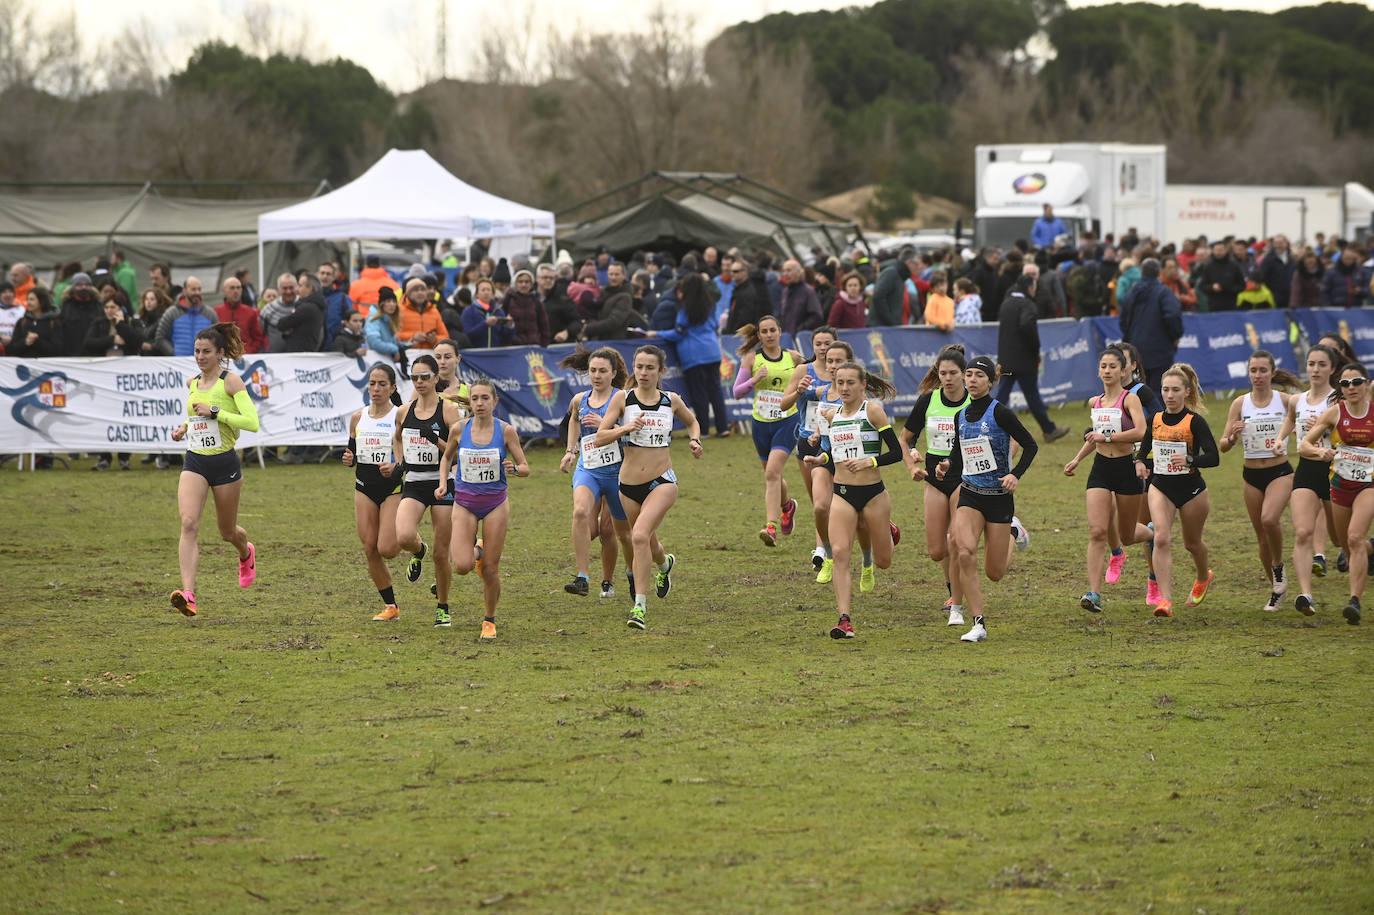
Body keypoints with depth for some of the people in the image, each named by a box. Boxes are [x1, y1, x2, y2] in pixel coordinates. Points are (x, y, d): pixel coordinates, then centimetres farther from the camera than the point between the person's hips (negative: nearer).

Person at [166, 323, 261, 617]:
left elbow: (252, 422, -19)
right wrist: (184, 428, 10)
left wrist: (214, 412, -22)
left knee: (227, 532, 13)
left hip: (224, 463, -4)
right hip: (194, 463, 4)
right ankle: (188, 595, -28)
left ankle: (246, 553, 52)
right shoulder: (193, 382, 9)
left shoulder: (231, 381, -10)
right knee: (189, 524, -18)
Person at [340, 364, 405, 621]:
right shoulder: (358, 418, 8)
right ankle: (390, 606, 12)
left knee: (386, 549, -14)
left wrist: (396, 467, -25)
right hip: (364, 488, 5)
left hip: (393, 487, -5)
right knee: (370, 550, 0)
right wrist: (349, 459, -4)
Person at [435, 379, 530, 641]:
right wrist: (443, 483, 1)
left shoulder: (506, 431, -6)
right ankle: (475, 552, 25)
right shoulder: (460, 429, -3)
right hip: (464, 503, 1)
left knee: (491, 569, 0)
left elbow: (525, 468, -1)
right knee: (462, 566, -12)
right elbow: (447, 457, 16)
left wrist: (514, 468, -23)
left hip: (495, 503, -1)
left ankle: (489, 620, 20)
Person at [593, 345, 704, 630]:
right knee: (647, 544, 19)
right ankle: (665, 564, 57)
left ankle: (640, 606, -22)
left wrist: (695, 440, 3)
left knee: (640, 536, -24)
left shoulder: (671, 401, 1)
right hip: (629, 484, 2)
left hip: (662, 482, -2)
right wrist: (626, 428, -25)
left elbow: (691, 421, 23)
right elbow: (599, 438, -9)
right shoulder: (623, 398, -4)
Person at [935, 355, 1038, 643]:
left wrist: (1016, 474, -20)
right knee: (964, 553, -22)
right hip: (970, 495, 4)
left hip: (999, 497, -4)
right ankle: (979, 624, -16)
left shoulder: (999, 412, -10)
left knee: (994, 573, 4)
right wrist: (946, 466, -5)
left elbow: (1030, 445, -7)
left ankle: (1013, 533, 37)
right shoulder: (961, 416, 7)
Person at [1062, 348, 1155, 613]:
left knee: (1127, 536, 10)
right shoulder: (1097, 402, 9)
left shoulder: (1130, 399, -9)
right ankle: (1094, 593, -17)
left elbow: (1141, 431, -24)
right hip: (1100, 468, 4)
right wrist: (1077, 459, 24)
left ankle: (1153, 534, 47)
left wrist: (1107, 437, -23)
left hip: (1126, 467, -4)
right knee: (1097, 532, -13)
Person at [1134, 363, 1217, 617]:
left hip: (1190, 487, -3)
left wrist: (1189, 460, -33)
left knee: (1192, 543, 17)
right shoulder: (1155, 419, 2)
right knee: (1162, 539, -18)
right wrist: (1141, 463, -3)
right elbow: (1144, 448, 18)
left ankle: (1204, 577, 50)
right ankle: (1165, 599, -23)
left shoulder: (1195, 421, -12)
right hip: (1160, 486, 3)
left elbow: (1213, 457, -16)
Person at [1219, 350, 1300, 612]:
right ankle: (1277, 590, 26)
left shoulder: (1285, 400, -5)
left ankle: (1278, 567, -2)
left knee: (1270, 519, -29)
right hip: (1252, 475, 3)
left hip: (1280, 472, -3)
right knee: (1262, 537, 7)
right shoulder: (1240, 403, -1)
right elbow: (1224, 446, -1)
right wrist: (1232, 436, -23)